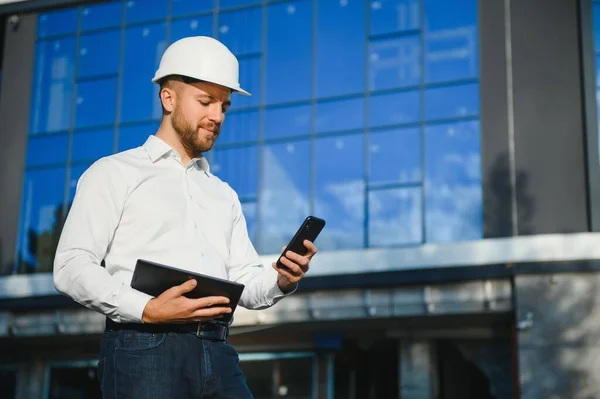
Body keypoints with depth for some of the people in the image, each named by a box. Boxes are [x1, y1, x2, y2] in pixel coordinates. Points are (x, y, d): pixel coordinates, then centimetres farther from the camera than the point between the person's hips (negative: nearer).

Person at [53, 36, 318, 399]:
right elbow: (72, 267, -4)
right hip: (144, 349, -4)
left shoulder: (224, 194, 24)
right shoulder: (113, 174, 8)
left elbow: (246, 282, 18)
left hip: (219, 355, 5)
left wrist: (281, 281, -4)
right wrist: (146, 310, -17)